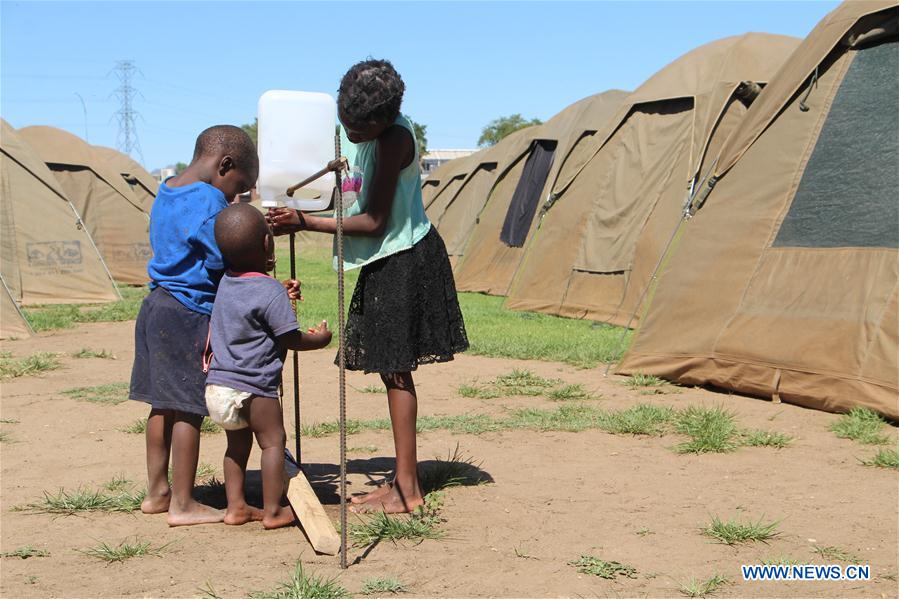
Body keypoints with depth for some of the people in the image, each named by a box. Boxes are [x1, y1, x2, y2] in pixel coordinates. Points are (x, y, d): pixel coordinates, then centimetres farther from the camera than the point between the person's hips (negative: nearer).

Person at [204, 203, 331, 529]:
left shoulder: (225, 283, 7)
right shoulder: (269, 290, -15)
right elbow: (291, 340, -11)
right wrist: (320, 338, 5)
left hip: (216, 385, 8)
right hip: (252, 387, -8)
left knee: (238, 443, 19)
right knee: (273, 441, 3)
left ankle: (236, 506, 21)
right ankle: (272, 511, 3)